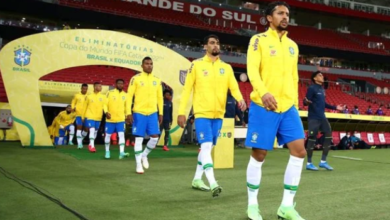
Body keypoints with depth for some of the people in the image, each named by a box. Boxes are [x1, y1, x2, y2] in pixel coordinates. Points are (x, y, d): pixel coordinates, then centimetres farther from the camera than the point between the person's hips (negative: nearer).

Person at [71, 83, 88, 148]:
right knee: (79, 128, -9)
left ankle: (81, 140, 29)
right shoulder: (77, 95, 2)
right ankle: (79, 143, -6)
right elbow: (73, 103, 12)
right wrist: (73, 108, -6)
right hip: (79, 114, -2)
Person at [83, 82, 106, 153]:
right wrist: (84, 116, 8)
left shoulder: (103, 97, 2)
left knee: (95, 131, 12)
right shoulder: (89, 96, -1)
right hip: (90, 116, -3)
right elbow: (85, 106, 6)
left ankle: (90, 144, 29)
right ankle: (92, 146, -14)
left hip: (98, 117, 3)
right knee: (92, 130, -16)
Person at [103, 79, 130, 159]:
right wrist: (106, 112, -22)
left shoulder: (125, 95, 6)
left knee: (121, 134, -12)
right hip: (110, 119, -1)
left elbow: (127, 106, 14)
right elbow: (105, 104, -6)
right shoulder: (110, 93, -4)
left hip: (121, 119, 1)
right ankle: (107, 151, 26)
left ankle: (121, 152, -18)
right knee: (108, 135, 8)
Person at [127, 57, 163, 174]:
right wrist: (129, 112, -9)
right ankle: (138, 164, 10)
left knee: (155, 137, -1)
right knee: (139, 138, 0)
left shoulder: (157, 80, 10)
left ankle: (144, 155, 26)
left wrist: (160, 113, 10)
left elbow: (160, 97, 14)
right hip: (139, 112, -4)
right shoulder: (136, 78, -2)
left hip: (153, 113, 4)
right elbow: (130, 96, -3)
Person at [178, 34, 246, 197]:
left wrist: (240, 99, -23)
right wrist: (181, 112, -6)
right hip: (202, 113, -5)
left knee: (208, 147, 13)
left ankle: (197, 179, 26)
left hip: (218, 114, 5)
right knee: (206, 146, -14)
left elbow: (234, 87, -1)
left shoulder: (226, 67, 9)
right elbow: (187, 89, -1)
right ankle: (213, 184, -17)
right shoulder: (197, 65, -1)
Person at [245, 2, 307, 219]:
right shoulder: (259, 40, -1)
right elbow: (252, 69, -14)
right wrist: (263, 92, -32)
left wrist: (295, 105, 16)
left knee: (299, 150, -4)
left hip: (288, 107, 6)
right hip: (263, 106, -5)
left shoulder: (293, 45, 17)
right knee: (259, 154, 0)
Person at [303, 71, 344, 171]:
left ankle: (323, 161, 13)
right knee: (312, 139, -6)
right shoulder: (312, 88, -8)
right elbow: (306, 102, -15)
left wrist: (335, 107, 30)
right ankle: (309, 163, 4)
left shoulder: (322, 89, 16)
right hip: (314, 118, -8)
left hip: (322, 118, 8)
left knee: (329, 137, 5)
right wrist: (306, 101, -39)